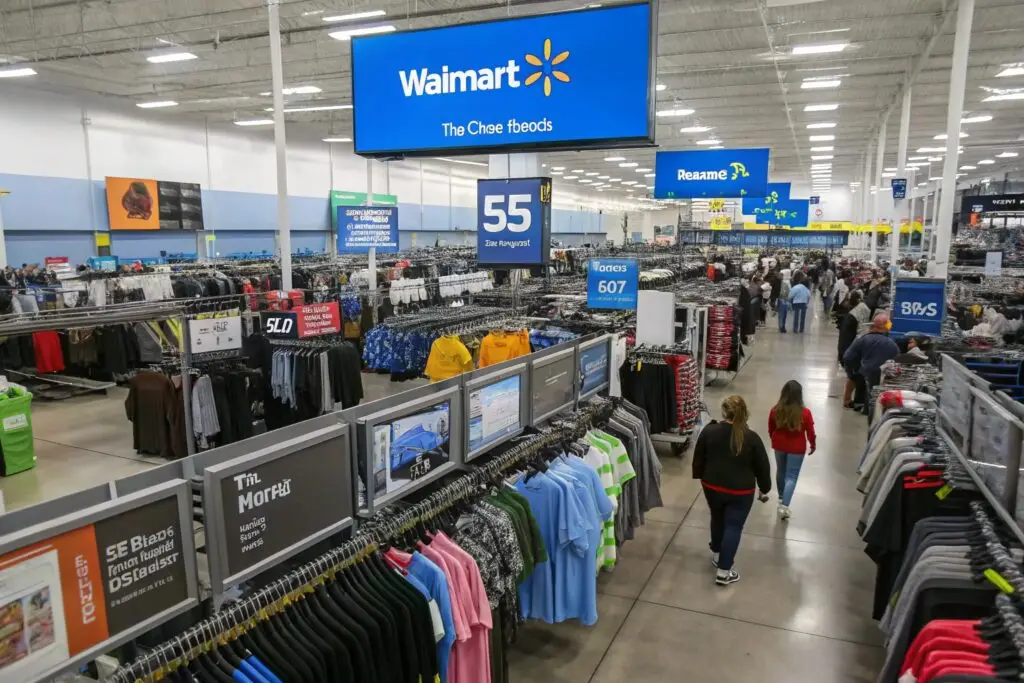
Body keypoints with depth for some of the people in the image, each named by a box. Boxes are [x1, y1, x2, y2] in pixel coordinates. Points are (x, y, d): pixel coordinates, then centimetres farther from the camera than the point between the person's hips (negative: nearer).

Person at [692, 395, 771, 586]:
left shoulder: (708, 431, -10)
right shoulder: (752, 438, -13)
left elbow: (698, 458, 1)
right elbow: (763, 467, -4)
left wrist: (699, 476, 18)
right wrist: (765, 488, 11)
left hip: (712, 486, 3)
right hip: (741, 491, -2)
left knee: (717, 519, 23)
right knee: (733, 527, 5)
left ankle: (716, 554, 41)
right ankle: (723, 572, 8)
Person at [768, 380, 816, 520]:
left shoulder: (775, 410, -14)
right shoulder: (805, 413, -22)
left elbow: (770, 429, 0)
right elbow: (810, 433, -9)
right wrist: (813, 445, 11)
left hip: (779, 446, 3)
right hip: (796, 449, -3)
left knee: (780, 471, 24)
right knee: (792, 476, 6)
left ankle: (781, 497, 44)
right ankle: (784, 506, -4)